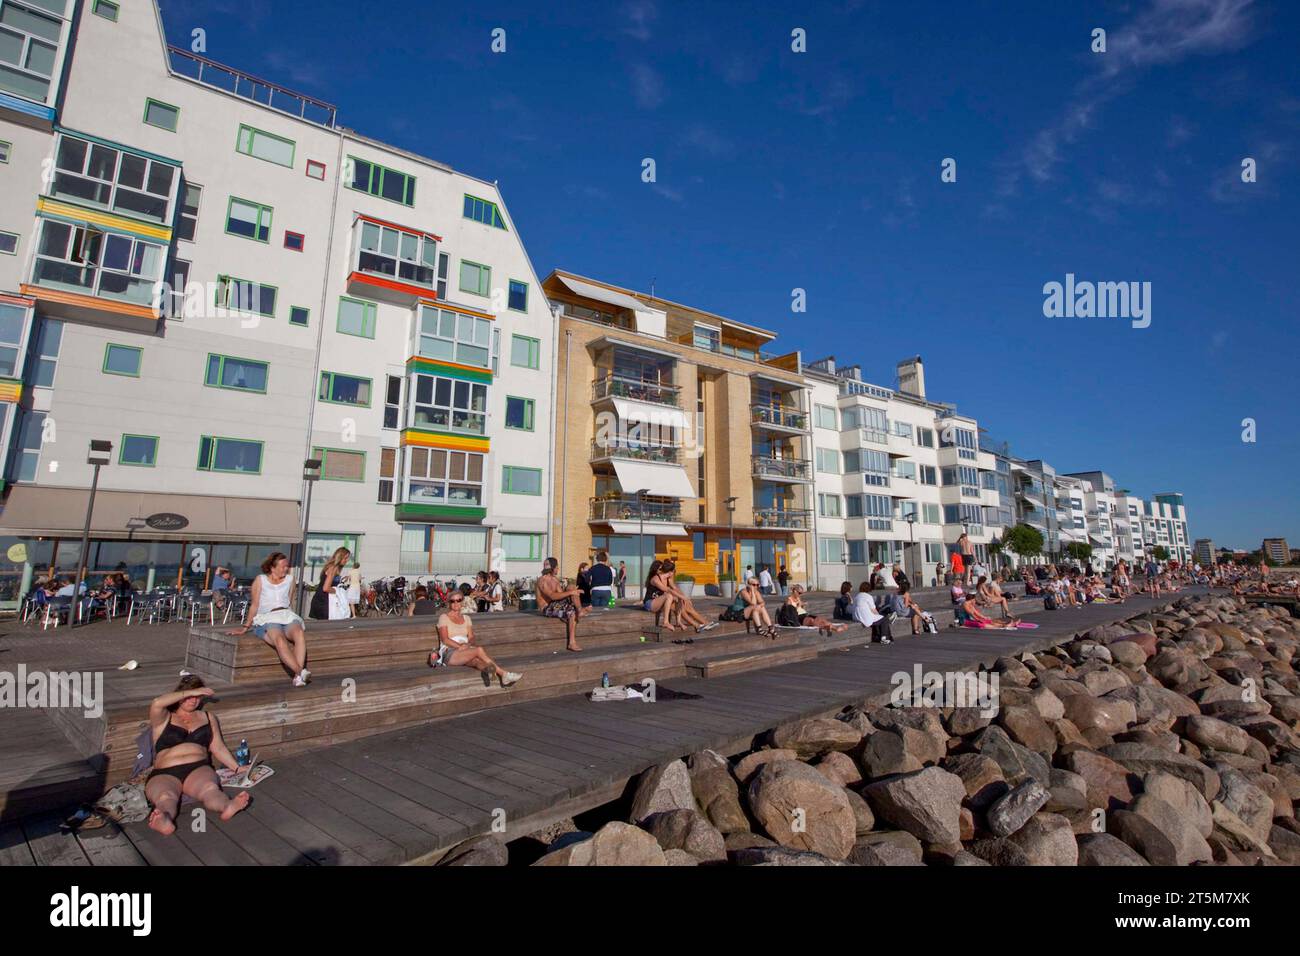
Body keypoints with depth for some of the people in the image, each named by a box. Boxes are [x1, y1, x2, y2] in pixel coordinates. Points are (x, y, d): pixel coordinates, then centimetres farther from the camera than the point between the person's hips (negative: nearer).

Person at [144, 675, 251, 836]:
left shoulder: (208, 718, 27)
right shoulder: (164, 719, 17)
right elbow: (157, 703, -7)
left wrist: (238, 768, 15)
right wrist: (190, 692, -4)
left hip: (198, 769, 1)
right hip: (164, 774, -1)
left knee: (210, 788, -35)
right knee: (165, 797, -38)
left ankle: (227, 807, -66)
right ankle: (164, 820, -69)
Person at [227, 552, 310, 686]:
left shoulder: (290, 579, 18)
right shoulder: (260, 580, 10)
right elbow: (254, 605, 9)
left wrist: (286, 616, 14)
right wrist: (245, 627, 7)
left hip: (287, 616, 2)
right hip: (267, 619, -2)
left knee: (300, 633, -34)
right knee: (280, 640, -37)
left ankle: (298, 677, -43)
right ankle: (300, 672, -45)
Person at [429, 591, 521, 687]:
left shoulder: (466, 618, 19)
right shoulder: (444, 617, 5)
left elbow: (471, 637, 11)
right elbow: (445, 639, -6)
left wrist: (468, 644, -13)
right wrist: (460, 646, -19)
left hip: (465, 653, 5)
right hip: (449, 653, -5)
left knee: (477, 660, -31)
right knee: (479, 650, -30)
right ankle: (503, 673, -34)